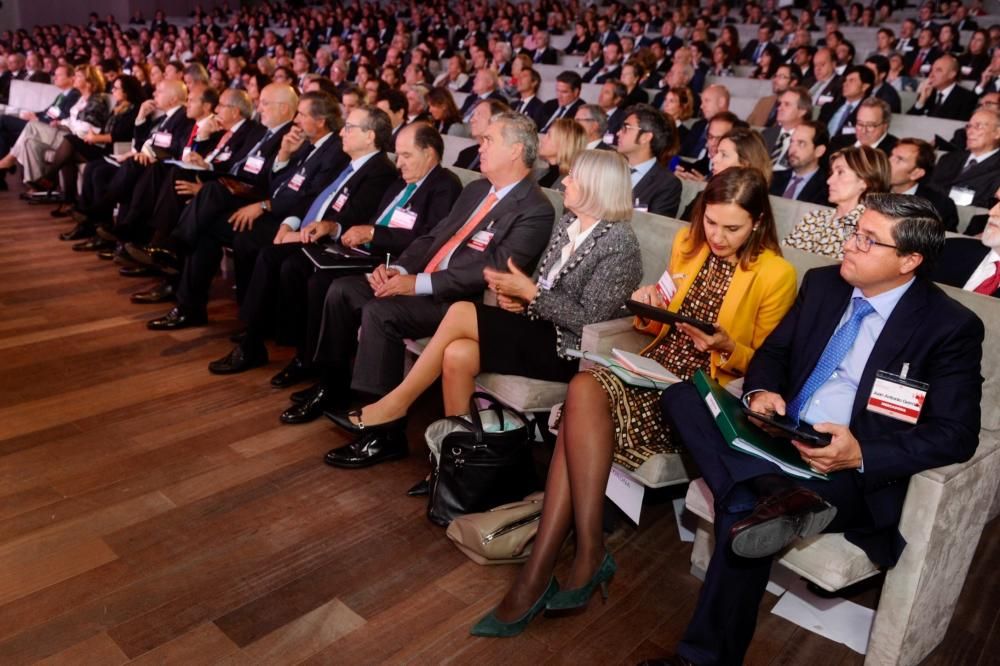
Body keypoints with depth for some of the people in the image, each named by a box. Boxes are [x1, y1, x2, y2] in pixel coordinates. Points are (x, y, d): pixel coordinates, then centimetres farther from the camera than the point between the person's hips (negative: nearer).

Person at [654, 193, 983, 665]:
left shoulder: (951, 327, -6)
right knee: (682, 396, -18)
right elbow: (772, 352, 14)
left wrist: (862, 453, -26)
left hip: (856, 473, -6)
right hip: (776, 442, 6)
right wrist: (761, 392, -10)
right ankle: (779, 497, -37)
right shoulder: (823, 284, 8)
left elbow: (957, 435, -10)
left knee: (744, 511, -33)